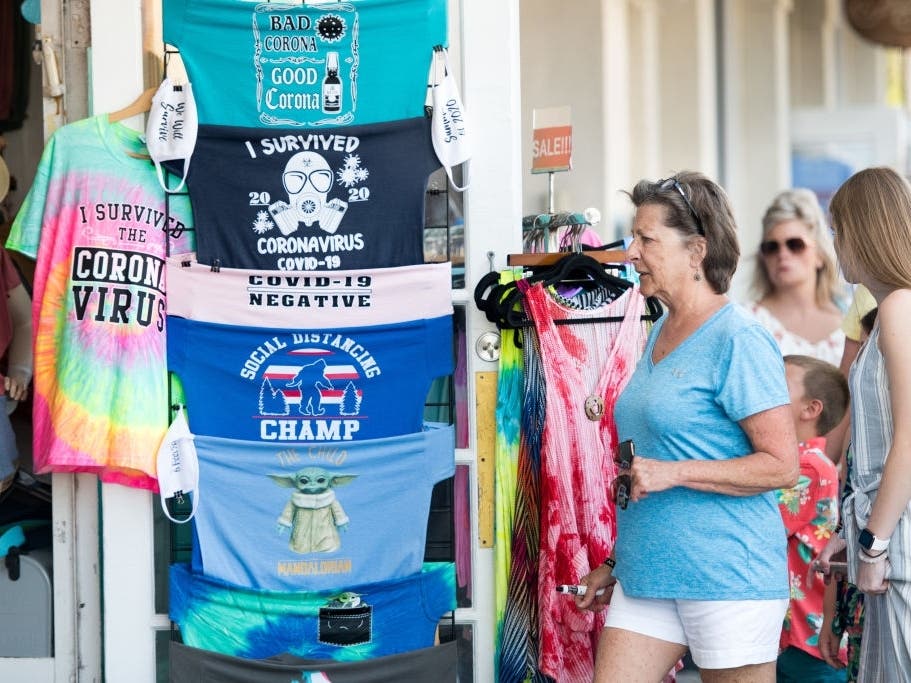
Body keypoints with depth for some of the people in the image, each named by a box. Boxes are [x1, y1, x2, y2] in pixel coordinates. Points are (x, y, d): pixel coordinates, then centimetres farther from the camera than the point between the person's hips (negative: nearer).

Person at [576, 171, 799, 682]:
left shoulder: (738, 340, -12)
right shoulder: (661, 333, 14)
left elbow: (782, 466, -16)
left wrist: (674, 473, -21)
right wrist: (616, 562, 23)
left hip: (728, 578, -8)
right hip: (646, 576, 8)